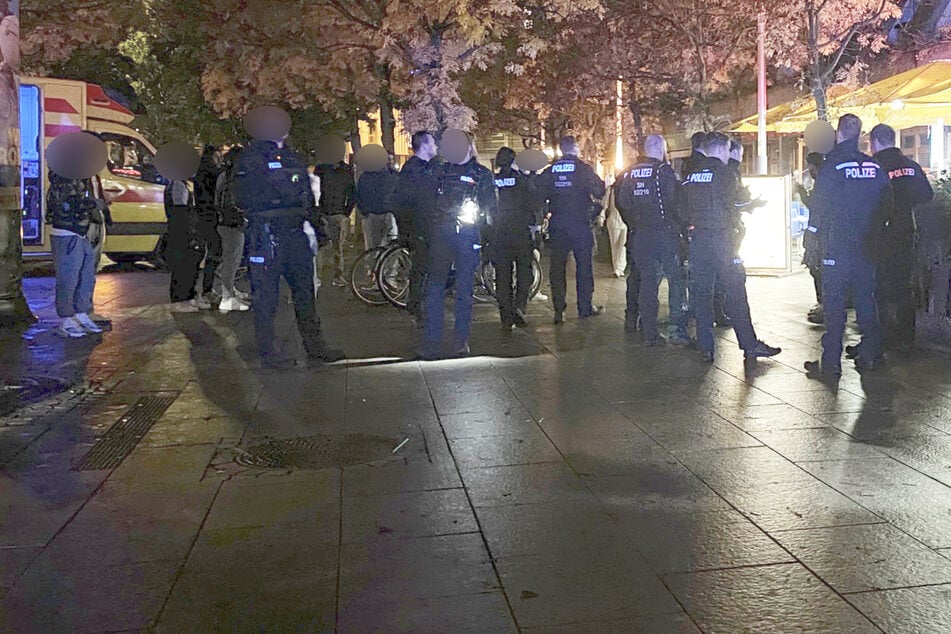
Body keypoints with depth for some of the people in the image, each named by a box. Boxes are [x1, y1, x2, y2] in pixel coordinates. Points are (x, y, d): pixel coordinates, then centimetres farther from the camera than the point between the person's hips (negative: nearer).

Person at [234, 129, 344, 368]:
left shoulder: (293, 157, 19)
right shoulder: (250, 158, -2)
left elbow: (307, 195, 21)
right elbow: (244, 198, -10)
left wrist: (308, 223, 8)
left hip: (296, 233, 7)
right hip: (267, 235, -6)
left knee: (305, 290, 8)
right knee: (266, 295, -2)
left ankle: (315, 347, 15)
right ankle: (267, 352, 7)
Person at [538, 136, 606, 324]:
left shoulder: (550, 171, 3)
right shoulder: (583, 169, -7)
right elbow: (599, 192, -6)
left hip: (557, 224, 3)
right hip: (580, 224, -3)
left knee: (557, 266, 6)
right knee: (584, 265, 7)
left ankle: (558, 311, 4)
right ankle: (585, 307, 10)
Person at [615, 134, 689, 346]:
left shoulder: (630, 174, 7)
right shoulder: (665, 171, -10)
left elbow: (623, 204, 10)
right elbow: (677, 202, -12)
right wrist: (683, 225, 1)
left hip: (642, 235, 5)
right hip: (666, 233, -5)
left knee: (647, 282, 8)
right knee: (676, 279, 1)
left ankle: (650, 333, 9)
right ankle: (679, 330, -5)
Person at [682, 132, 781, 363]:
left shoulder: (691, 175, 10)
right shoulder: (724, 172, -7)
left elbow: (684, 208, 10)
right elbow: (738, 204, -3)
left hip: (698, 239, 6)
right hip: (721, 238, -5)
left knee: (701, 293, 6)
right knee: (735, 292, -1)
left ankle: (705, 348, 7)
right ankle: (750, 345, 3)